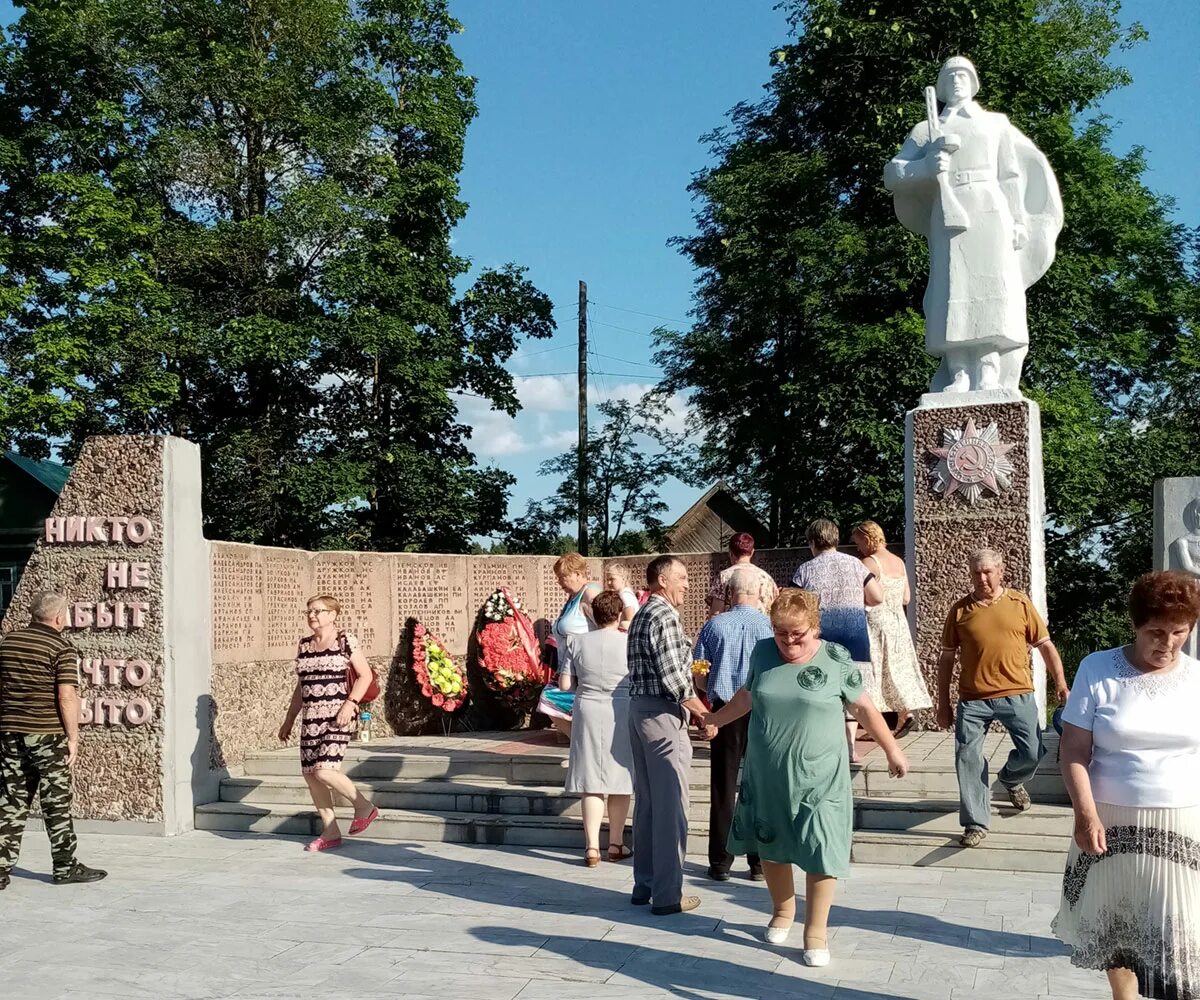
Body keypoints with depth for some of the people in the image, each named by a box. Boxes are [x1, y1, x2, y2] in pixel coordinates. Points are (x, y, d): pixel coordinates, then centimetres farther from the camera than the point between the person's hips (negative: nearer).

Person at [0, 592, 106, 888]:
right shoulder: (62, 649, -11)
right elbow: (67, 697, -17)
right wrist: (73, 738, -10)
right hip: (47, 734, -5)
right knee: (56, 803, 4)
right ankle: (65, 867, 13)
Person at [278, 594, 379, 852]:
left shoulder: (345, 640, -4)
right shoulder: (304, 645, 13)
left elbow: (365, 675, -5)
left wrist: (350, 704, -17)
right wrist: (289, 720, 20)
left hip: (337, 716, -7)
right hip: (311, 718, 7)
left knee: (324, 770, -18)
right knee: (310, 774, 4)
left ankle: (365, 807, 5)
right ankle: (330, 833, 15)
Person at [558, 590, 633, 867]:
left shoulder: (577, 642, -2)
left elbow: (564, 684, -1)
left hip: (588, 714, 1)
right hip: (622, 715, -1)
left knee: (592, 784, 5)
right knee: (619, 783, 11)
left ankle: (592, 847, 2)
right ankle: (616, 845, 21)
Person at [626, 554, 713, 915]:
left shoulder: (642, 614, 16)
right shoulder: (664, 616, -14)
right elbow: (671, 676, -20)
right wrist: (702, 711, -11)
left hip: (639, 708, 10)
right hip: (662, 713, -10)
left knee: (646, 801, 15)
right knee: (670, 804, -4)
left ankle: (644, 885, 22)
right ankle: (667, 894, 1)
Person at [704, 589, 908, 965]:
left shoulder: (836, 660, -10)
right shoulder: (763, 652, -1)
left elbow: (864, 708, 1)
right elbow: (746, 696, 17)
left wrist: (892, 751, 6)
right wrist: (714, 719, 27)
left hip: (818, 779, -3)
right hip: (766, 776, 4)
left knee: (821, 854, -1)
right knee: (771, 848, 16)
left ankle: (816, 932, 14)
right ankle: (783, 912, 39)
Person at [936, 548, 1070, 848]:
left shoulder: (1020, 603, 5)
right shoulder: (960, 610, 5)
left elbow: (1045, 645, 10)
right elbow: (946, 658, 10)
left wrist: (1060, 682, -2)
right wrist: (943, 703, 8)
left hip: (1017, 695, 0)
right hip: (973, 699, 0)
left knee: (1032, 753, -5)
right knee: (968, 760, -4)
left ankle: (1011, 779, 31)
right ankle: (975, 824, 8)